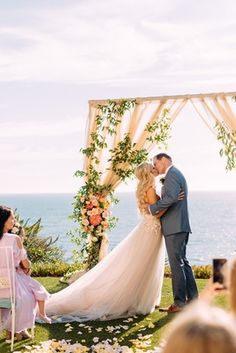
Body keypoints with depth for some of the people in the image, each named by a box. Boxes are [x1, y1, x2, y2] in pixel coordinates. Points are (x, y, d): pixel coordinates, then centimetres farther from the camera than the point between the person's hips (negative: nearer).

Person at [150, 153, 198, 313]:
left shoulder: (172, 174, -11)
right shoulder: (177, 174, 22)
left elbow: (171, 197, -27)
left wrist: (152, 208, -19)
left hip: (174, 227, -11)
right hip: (180, 226, 11)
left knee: (177, 263, -7)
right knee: (182, 261, 15)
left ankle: (180, 303, -3)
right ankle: (192, 298, 20)